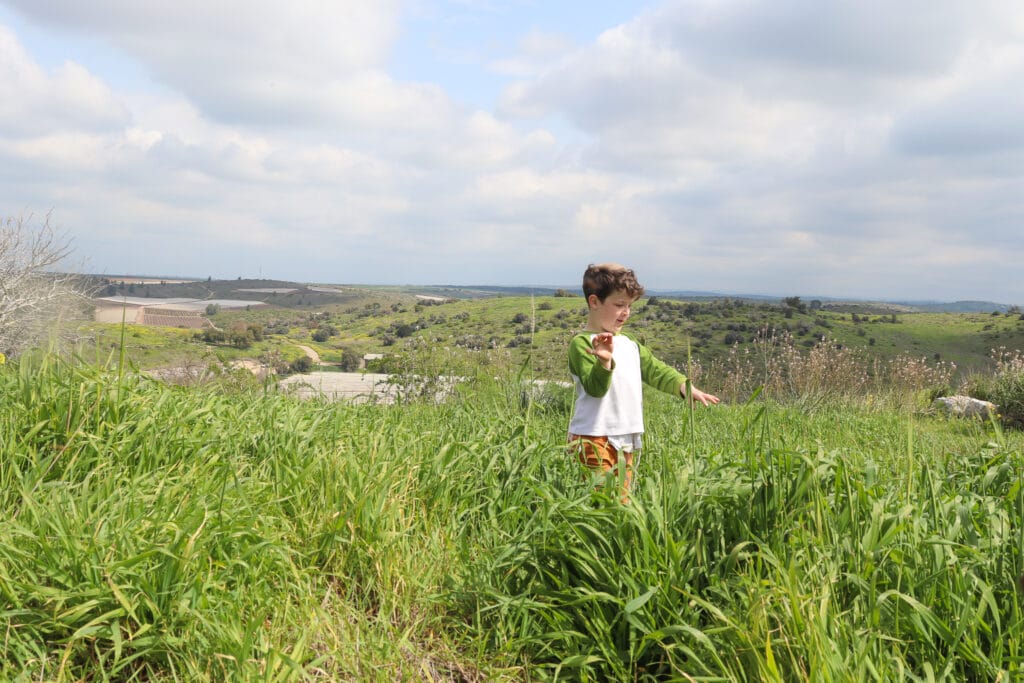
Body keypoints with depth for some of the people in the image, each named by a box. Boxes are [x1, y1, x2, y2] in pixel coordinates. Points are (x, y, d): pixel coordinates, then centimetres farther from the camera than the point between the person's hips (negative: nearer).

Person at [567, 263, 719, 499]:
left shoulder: (629, 345, 18)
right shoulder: (582, 343, -9)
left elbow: (656, 371, 16)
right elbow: (594, 387, -19)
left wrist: (686, 387, 1)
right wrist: (604, 361, -38)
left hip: (627, 442, 8)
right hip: (593, 441, -8)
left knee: (622, 499, 9)